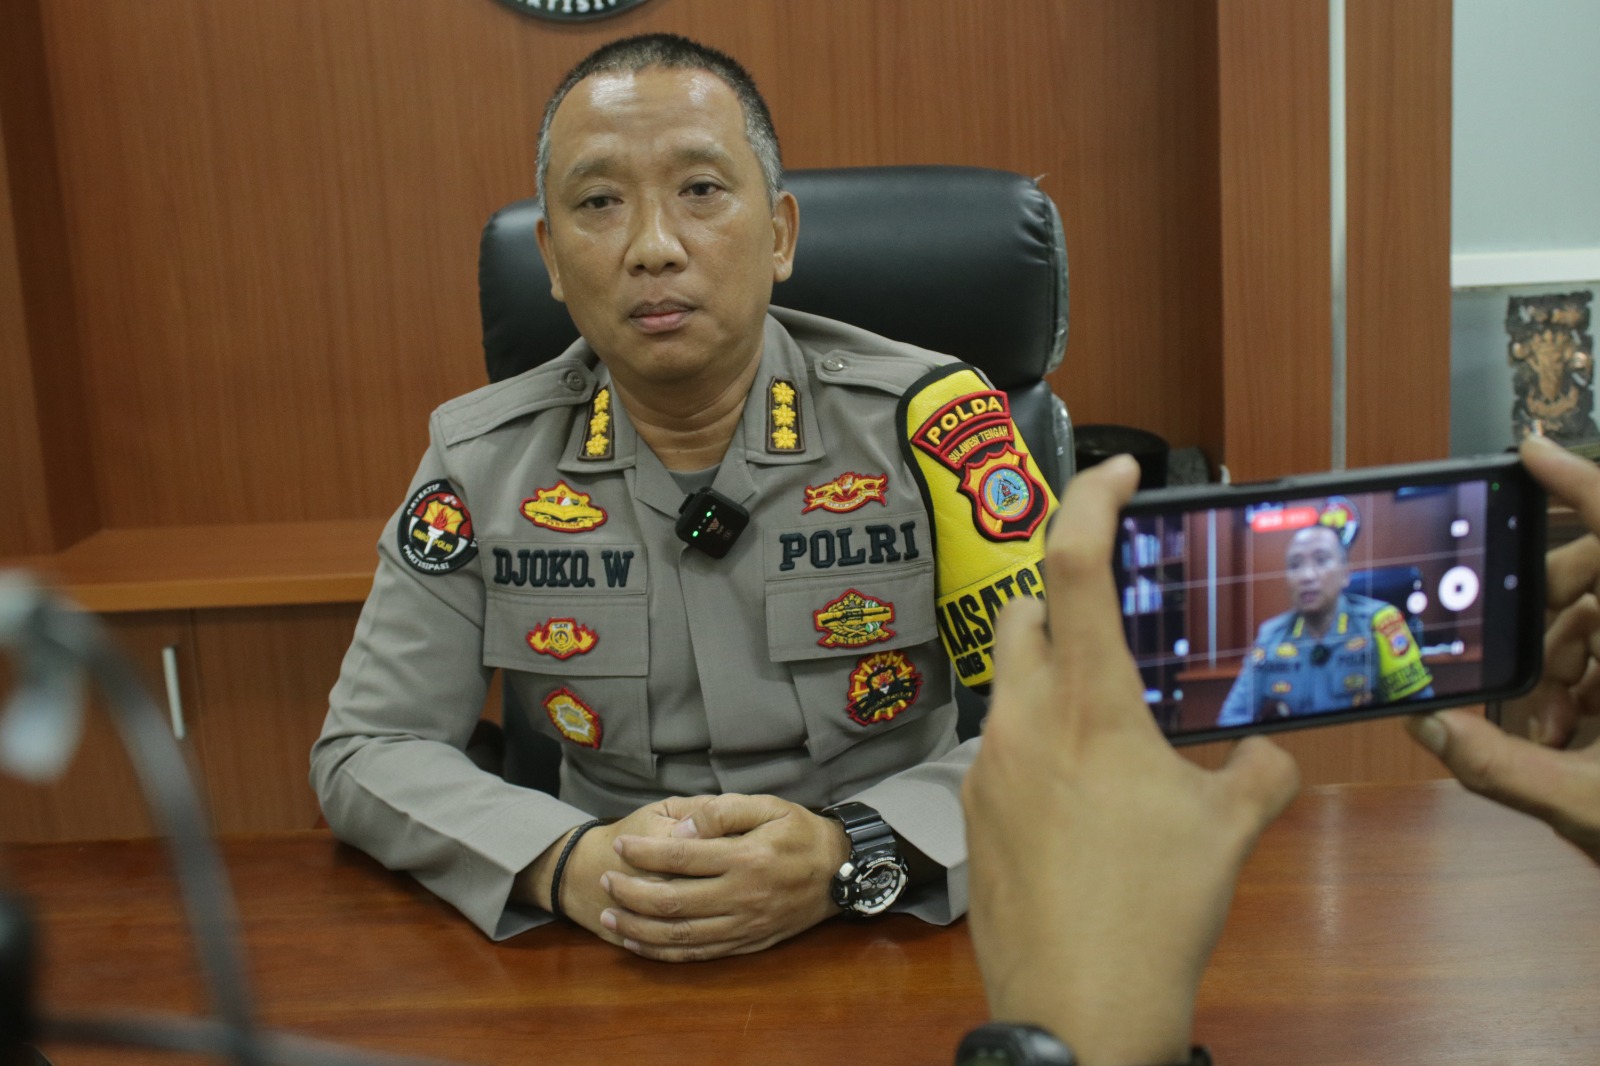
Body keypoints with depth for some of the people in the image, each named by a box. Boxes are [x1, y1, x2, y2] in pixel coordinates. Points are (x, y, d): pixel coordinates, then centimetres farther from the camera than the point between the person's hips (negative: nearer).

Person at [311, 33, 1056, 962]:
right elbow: (367, 749, -1)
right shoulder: (482, 460, -2)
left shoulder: (926, 421, -9)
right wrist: (568, 865, -20)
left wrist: (849, 859, -27)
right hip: (617, 970, 3)